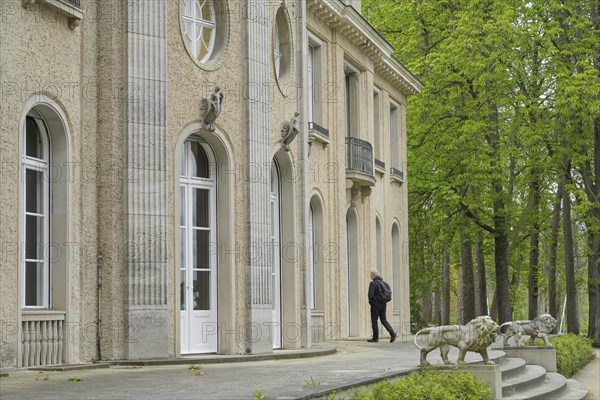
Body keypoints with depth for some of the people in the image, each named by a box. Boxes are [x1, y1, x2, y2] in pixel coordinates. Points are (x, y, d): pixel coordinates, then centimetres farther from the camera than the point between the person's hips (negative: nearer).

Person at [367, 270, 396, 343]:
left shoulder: (373, 283, -12)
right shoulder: (383, 282, 11)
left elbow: (371, 295, -18)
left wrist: (371, 302, -2)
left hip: (376, 304, -7)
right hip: (383, 304, 7)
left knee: (374, 321, 2)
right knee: (384, 320, 9)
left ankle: (375, 337, 4)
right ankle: (392, 333, -9)